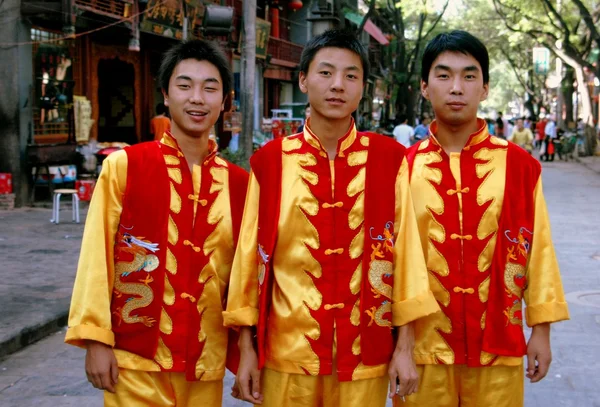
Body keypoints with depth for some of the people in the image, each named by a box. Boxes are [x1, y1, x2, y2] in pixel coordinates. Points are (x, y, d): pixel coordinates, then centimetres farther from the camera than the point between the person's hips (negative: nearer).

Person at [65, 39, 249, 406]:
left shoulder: (238, 182, 3)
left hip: (207, 362, 3)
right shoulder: (124, 166, -6)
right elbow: (98, 256, -5)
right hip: (135, 360, -3)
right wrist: (95, 340, -8)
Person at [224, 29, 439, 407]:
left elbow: (405, 251, 0)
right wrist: (247, 349, 2)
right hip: (287, 352, 0)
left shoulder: (389, 159, -1)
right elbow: (251, 254, 2)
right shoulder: (270, 161, -1)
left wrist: (405, 347, -1)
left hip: (365, 353, 0)